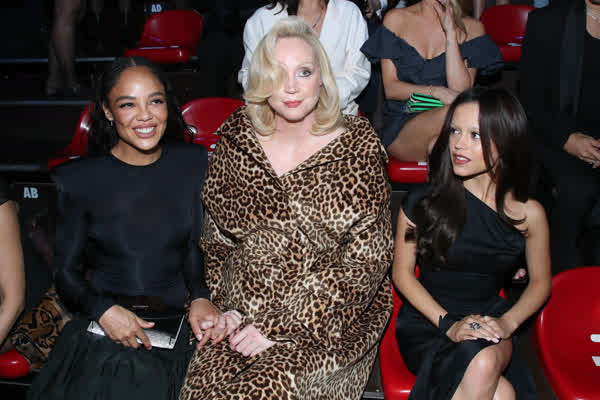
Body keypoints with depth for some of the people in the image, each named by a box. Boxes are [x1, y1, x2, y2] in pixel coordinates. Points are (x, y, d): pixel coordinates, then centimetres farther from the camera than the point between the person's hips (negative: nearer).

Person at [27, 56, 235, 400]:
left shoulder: (194, 164, 5)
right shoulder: (76, 181, 1)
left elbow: (197, 246, 10)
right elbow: (67, 272, 6)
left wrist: (200, 297, -8)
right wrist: (104, 310, -12)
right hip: (100, 330, -1)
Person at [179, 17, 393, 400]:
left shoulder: (357, 146, -4)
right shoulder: (237, 140, 5)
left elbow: (366, 260, -7)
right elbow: (216, 239, 14)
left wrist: (280, 327, -11)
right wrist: (221, 308, -3)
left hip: (328, 322, -2)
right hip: (240, 317, 3)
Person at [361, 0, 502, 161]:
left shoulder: (472, 27, 7)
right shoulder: (396, 19, 6)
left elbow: (461, 92, -7)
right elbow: (390, 88, 0)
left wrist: (451, 33, -8)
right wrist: (436, 91, -17)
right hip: (400, 127, -1)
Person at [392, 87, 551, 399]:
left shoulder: (528, 214, -3)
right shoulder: (422, 202, -9)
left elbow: (540, 282, 10)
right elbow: (402, 272, -1)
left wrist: (507, 323, -8)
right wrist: (448, 324, -11)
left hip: (488, 323, 2)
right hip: (426, 323, -2)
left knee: (485, 365, -35)